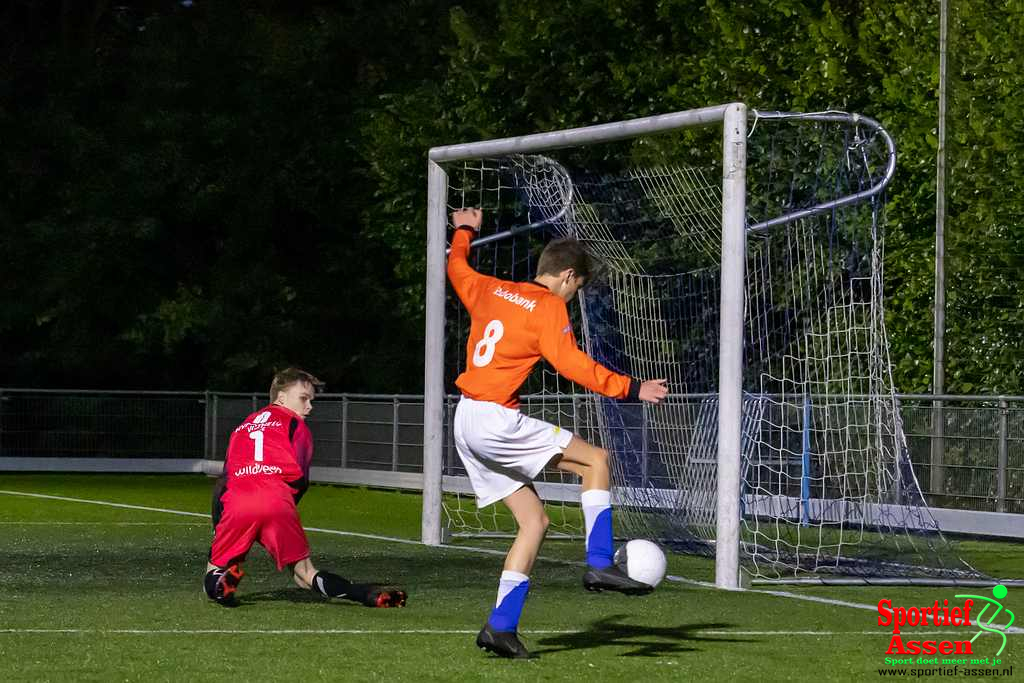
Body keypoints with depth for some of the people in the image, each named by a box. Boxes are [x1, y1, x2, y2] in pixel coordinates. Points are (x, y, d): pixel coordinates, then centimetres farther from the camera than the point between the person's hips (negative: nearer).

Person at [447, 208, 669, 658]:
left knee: (534, 521, 10)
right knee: (596, 460, -1)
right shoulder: (549, 307, -8)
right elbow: (572, 365, -19)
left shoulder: (491, 290, 14)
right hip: (497, 419, -8)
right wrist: (630, 389, -18)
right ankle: (599, 564, -9)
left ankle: (501, 626, 3)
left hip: (466, 422, 8)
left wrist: (465, 231, 54)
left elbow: (456, 268, 35)